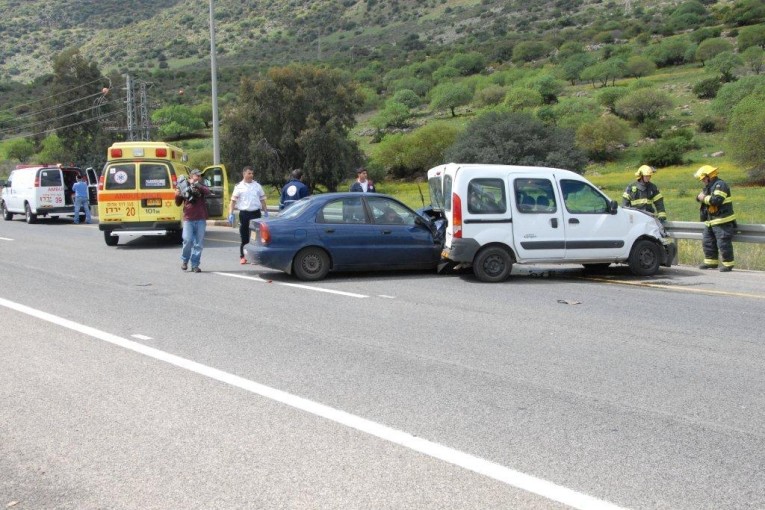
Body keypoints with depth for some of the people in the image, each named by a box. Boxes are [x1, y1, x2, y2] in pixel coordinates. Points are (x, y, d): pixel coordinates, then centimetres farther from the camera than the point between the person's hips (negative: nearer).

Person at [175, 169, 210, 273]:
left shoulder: (201, 187, 10)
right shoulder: (185, 187, 7)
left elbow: (207, 192, -14)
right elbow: (178, 203, 12)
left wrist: (196, 184, -20)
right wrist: (177, 195, -9)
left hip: (201, 219, 2)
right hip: (188, 219, -2)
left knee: (199, 244, 2)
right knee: (188, 240, -12)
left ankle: (195, 265, 9)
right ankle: (184, 260, 12)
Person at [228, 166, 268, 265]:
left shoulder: (257, 186, 10)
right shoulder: (239, 186, 1)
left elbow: (262, 200, 15)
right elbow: (233, 201, -1)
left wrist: (265, 212, 10)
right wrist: (231, 214, -9)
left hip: (256, 213, 2)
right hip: (244, 213, -2)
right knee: (244, 236, 2)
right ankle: (242, 256, 12)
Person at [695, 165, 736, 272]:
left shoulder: (720, 185, -13)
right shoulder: (709, 186, 18)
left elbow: (717, 200, -26)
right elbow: (700, 197, 21)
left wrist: (704, 198, -14)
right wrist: (699, 197, -3)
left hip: (722, 221, -10)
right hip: (711, 222, 10)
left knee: (723, 243, -8)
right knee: (707, 242, 13)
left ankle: (728, 264, 0)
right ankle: (711, 262, 23)